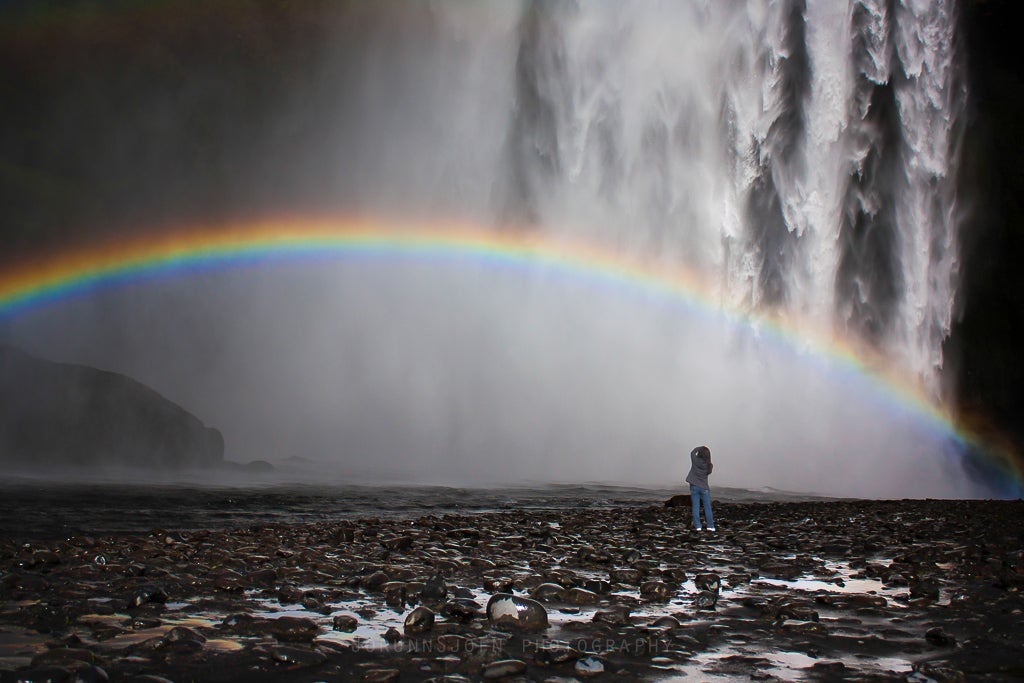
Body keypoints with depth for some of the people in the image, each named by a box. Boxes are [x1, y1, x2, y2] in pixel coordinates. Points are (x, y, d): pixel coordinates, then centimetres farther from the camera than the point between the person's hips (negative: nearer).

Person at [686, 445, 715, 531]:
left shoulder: (695, 460, -12)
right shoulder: (708, 465, -12)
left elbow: (693, 452, 8)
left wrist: (701, 448, 14)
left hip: (694, 487, 1)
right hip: (704, 488, -1)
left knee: (696, 507, 5)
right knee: (707, 507, 7)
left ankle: (697, 526, 3)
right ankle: (710, 526, 9)